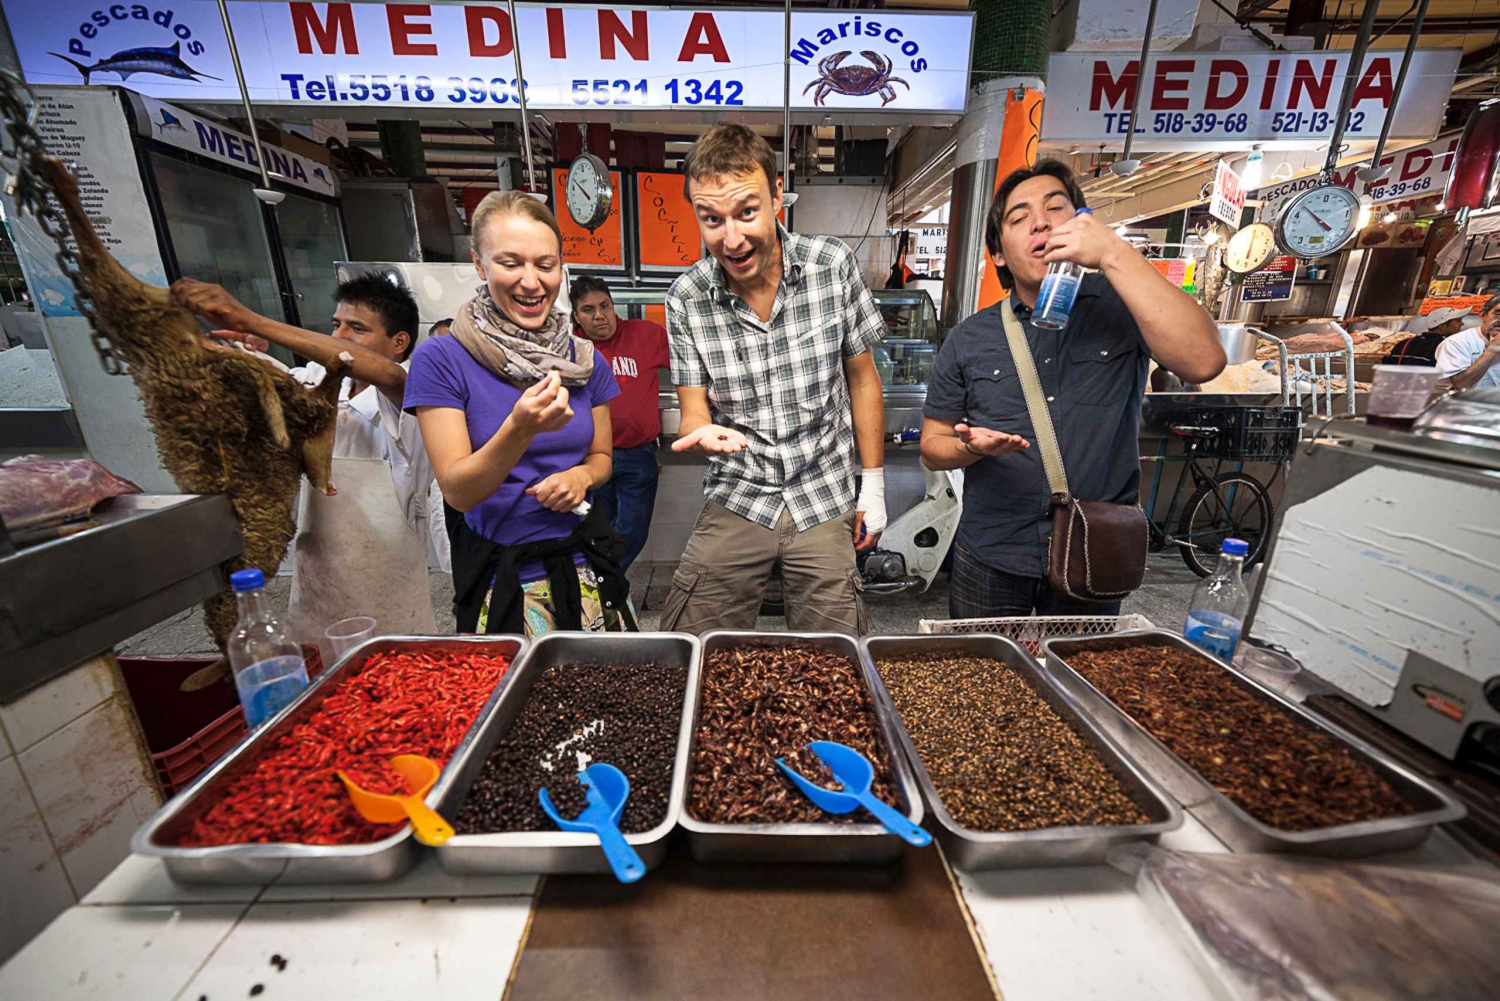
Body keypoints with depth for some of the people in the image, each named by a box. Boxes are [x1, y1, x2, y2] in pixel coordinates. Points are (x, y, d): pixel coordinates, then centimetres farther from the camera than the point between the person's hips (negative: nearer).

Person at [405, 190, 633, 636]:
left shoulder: (586, 360, 2)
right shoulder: (440, 360, -9)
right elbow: (458, 491, -13)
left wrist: (582, 476, -11)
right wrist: (519, 429, -30)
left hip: (586, 563, 3)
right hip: (501, 579, -3)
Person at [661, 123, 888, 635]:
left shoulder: (833, 265, -8)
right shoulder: (686, 299, -8)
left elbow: (861, 377, 2)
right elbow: (692, 416, -4)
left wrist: (874, 484, 4)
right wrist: (704, 433, -29)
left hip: (825, 501, 1)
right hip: (735, 501, 0)